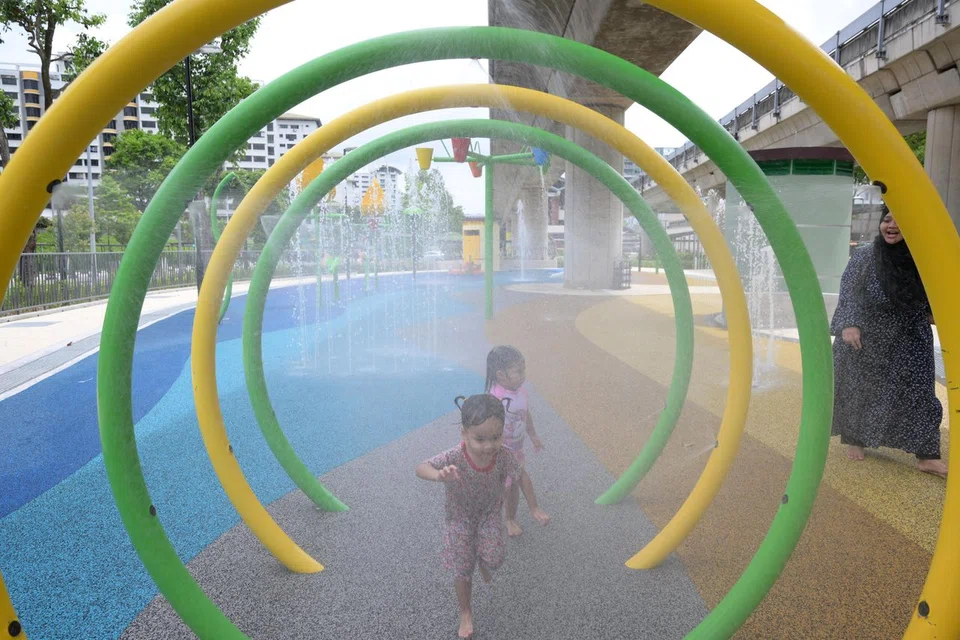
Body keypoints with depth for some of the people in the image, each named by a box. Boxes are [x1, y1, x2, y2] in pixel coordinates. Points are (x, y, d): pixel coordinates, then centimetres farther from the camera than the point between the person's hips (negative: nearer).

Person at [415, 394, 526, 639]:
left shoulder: (504, 456, -29)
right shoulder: (453, 458, -37)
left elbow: (521, 478, -12)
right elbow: (421, 468, -37)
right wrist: (439, 475, -59)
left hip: (490, 513, 1)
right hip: (459, 517, -1)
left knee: (495, 559, -13)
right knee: (462, 571, 7)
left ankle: (482, 561, 28)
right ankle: (465, 613, 37)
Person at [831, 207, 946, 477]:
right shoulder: (864, 256, -8)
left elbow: (931, 298, 12)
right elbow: (847, 292, -7)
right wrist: (848, 324, -16)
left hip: (910, 344, 2)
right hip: (866, 341, -2)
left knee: (917, 394, 2)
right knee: (859, 392, 10)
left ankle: (926, 455, 10)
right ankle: (855, 440, 29)